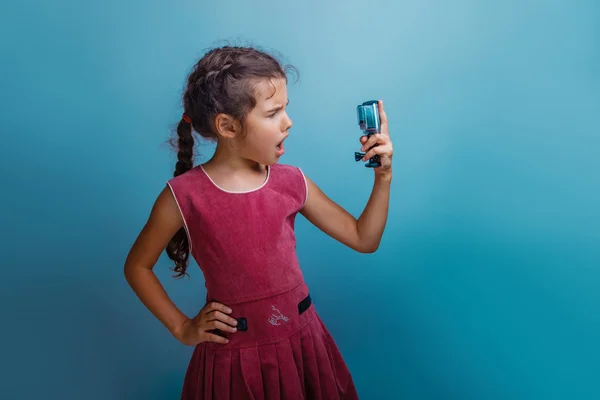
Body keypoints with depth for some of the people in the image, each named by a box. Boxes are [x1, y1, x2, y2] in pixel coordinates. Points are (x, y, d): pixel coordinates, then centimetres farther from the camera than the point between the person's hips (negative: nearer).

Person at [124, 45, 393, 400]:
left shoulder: (292, 182, -6)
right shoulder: (184, 195, -15)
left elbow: (364, 240, 1)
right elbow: (137, 266, 1)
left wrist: (383, 177, -9)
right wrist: (182, 328, -3)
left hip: (302, 342, 3)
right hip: (234, 356, -3)